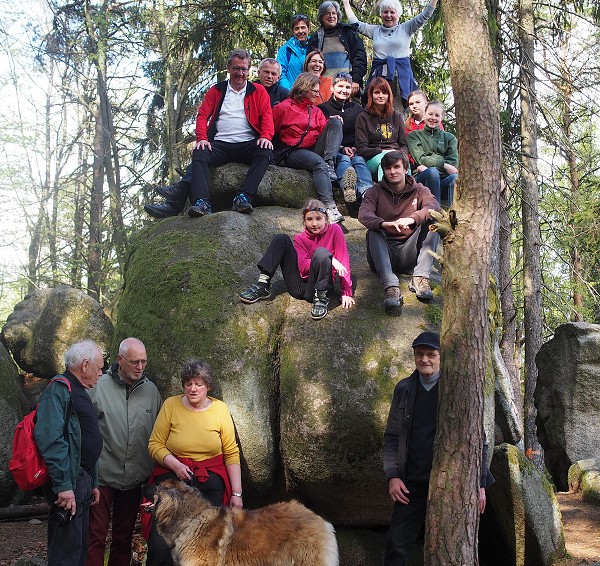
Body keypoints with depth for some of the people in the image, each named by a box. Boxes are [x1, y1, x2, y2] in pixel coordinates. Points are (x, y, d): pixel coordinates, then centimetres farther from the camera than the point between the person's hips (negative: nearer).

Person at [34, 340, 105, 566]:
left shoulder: (80, 392, 18)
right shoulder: (58, 391, -14)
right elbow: (50, 439, -25)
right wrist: (63, 485, -27)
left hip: (82, 479, 10)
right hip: (69, 482, -10)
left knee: (80, 545, 16)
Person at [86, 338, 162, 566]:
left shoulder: (151, 390, 5)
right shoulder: (99, 386, -7)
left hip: (134, 479, 4)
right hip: (102, 476, -4)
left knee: (124, 538, 15)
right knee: (96, 536, -1)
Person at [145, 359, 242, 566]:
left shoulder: (220, 409, -1)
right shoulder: (171, 405, -3)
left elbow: (231, 454, 1)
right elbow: (155, 445, -1)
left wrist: (237, 493, -2)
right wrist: (175, 465, -17)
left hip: (210, 484, 1)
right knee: (160, 543, -8)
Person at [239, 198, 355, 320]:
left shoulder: (334, 230, 1)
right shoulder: (300, 239, 7)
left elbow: (343, 260, -5)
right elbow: (303, 267, -10)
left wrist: (346, 293, -12)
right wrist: (330, 259, -25)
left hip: (316, 287, -3)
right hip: (298, 286, 3)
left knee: (321, 252, -30)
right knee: (282, 239, -7)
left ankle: (321, 298, -22)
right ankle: (262, 286, -15)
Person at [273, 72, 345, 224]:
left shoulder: (316, 110, 23)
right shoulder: (283, 108, 3)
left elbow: (323, 132, 13)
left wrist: (332, 123, -5)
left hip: (314, 151, 6)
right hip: (292, 153, -6)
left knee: (335, 122, -10)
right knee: (319, 163, -36)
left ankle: (330, 163, -28)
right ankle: (330, 206, -48)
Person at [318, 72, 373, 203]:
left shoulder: (357, 109, 21)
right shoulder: (323, 108, 11)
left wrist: (355, 148, -6)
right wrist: (342, 148, -13)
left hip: (354, 151, 3)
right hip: (333, 151, -2)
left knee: (359, 159, -32)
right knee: (344, 159, -35)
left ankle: (366, 192, -63)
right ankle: (347, 188, -73)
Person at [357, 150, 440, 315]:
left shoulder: (419, 191, 7)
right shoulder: (376, 191, 5)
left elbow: (434, 206, -17)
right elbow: (363, 215, -16)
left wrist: (413, 219, -39)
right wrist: (385, 224, -38)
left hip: (408, 255, 1)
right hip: (382, 253, -1)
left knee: (432, 221, -17)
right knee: (373, 232, -30)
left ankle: (421, 278, -27)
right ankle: (391, 287, -47)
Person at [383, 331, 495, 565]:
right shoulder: (404, 389, 6)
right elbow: (392, 437, 8)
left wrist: (480, 484, -7)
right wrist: (392, 475, -3)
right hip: (412, 484, 2)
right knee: (396, 545, -2)